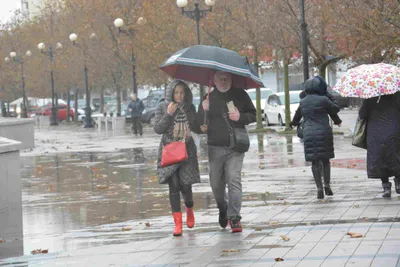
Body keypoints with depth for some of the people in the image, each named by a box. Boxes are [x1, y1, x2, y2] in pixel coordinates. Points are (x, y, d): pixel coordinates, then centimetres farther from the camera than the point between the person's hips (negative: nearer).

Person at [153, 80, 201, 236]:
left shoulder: (189, 107, 6)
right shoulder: (163, 107, -1)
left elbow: (196, 129, 12)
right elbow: (158, 129, -6)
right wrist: (168, 114, -17)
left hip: (187, 150, 1)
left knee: (185, 185, -4)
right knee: (174, 185, -9)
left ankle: (189, 209, 30)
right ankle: (178, 223, -6)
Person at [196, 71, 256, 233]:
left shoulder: (240, 95, 6)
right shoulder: (209, 98, 8)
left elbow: (253, 115, 10)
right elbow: (198, 123, 5)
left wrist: (240, 117, -10)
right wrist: (203, 110, -15)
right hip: (215, 148, 2)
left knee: (234, 180, -14)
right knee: (216, 183, 9)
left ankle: (234, 217, -13)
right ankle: (223, 210, 34)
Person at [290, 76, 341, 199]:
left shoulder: (302, 102, 6)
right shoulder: (323, 100, -6)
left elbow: (297, 116, 21)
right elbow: (336, 109, 5)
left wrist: (293, 123, 44)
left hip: (309, 134, 2)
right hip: (323, 132, -2)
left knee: (315, 162, 3)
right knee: (325, 160, 12)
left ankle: (319, 189, -2)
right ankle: (327, 185, 9)